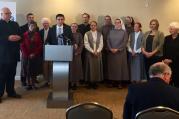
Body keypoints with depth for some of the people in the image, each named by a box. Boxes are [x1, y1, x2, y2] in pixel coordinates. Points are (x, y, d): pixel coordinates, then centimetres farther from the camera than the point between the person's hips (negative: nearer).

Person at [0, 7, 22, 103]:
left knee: (12, 74, 11)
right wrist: (8, 38, -22)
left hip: (13, 53, 5)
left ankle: (11, 92, 22)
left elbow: (20, 35, 14)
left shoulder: (15, 24, 17)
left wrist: (18, 37, -8)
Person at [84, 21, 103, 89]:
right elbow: (86, 44, -6)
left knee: (97, 68, 3)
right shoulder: (87, 34, 1)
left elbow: (101, 44, 4)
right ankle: (90, 83, 7)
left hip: (98, 53, 3)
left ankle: (95, 83, 10)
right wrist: (92, 51, -14)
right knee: (90, 68, -1)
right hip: (89, 53, -2)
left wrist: (97, 51, -11)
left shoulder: (100, 34, 10)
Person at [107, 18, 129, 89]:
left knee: (120, 67, -2)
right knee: (112, 67, 4)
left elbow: (125, 42, -7)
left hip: (120, 53, -3)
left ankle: (119, 82, 4)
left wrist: (117, 49, -14)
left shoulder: (124, 32, 2)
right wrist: (110, 49, -9)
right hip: (111, 52, 3)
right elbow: (108, 41, 6)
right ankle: (113, 82, 12)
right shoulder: (111, 32, 11)